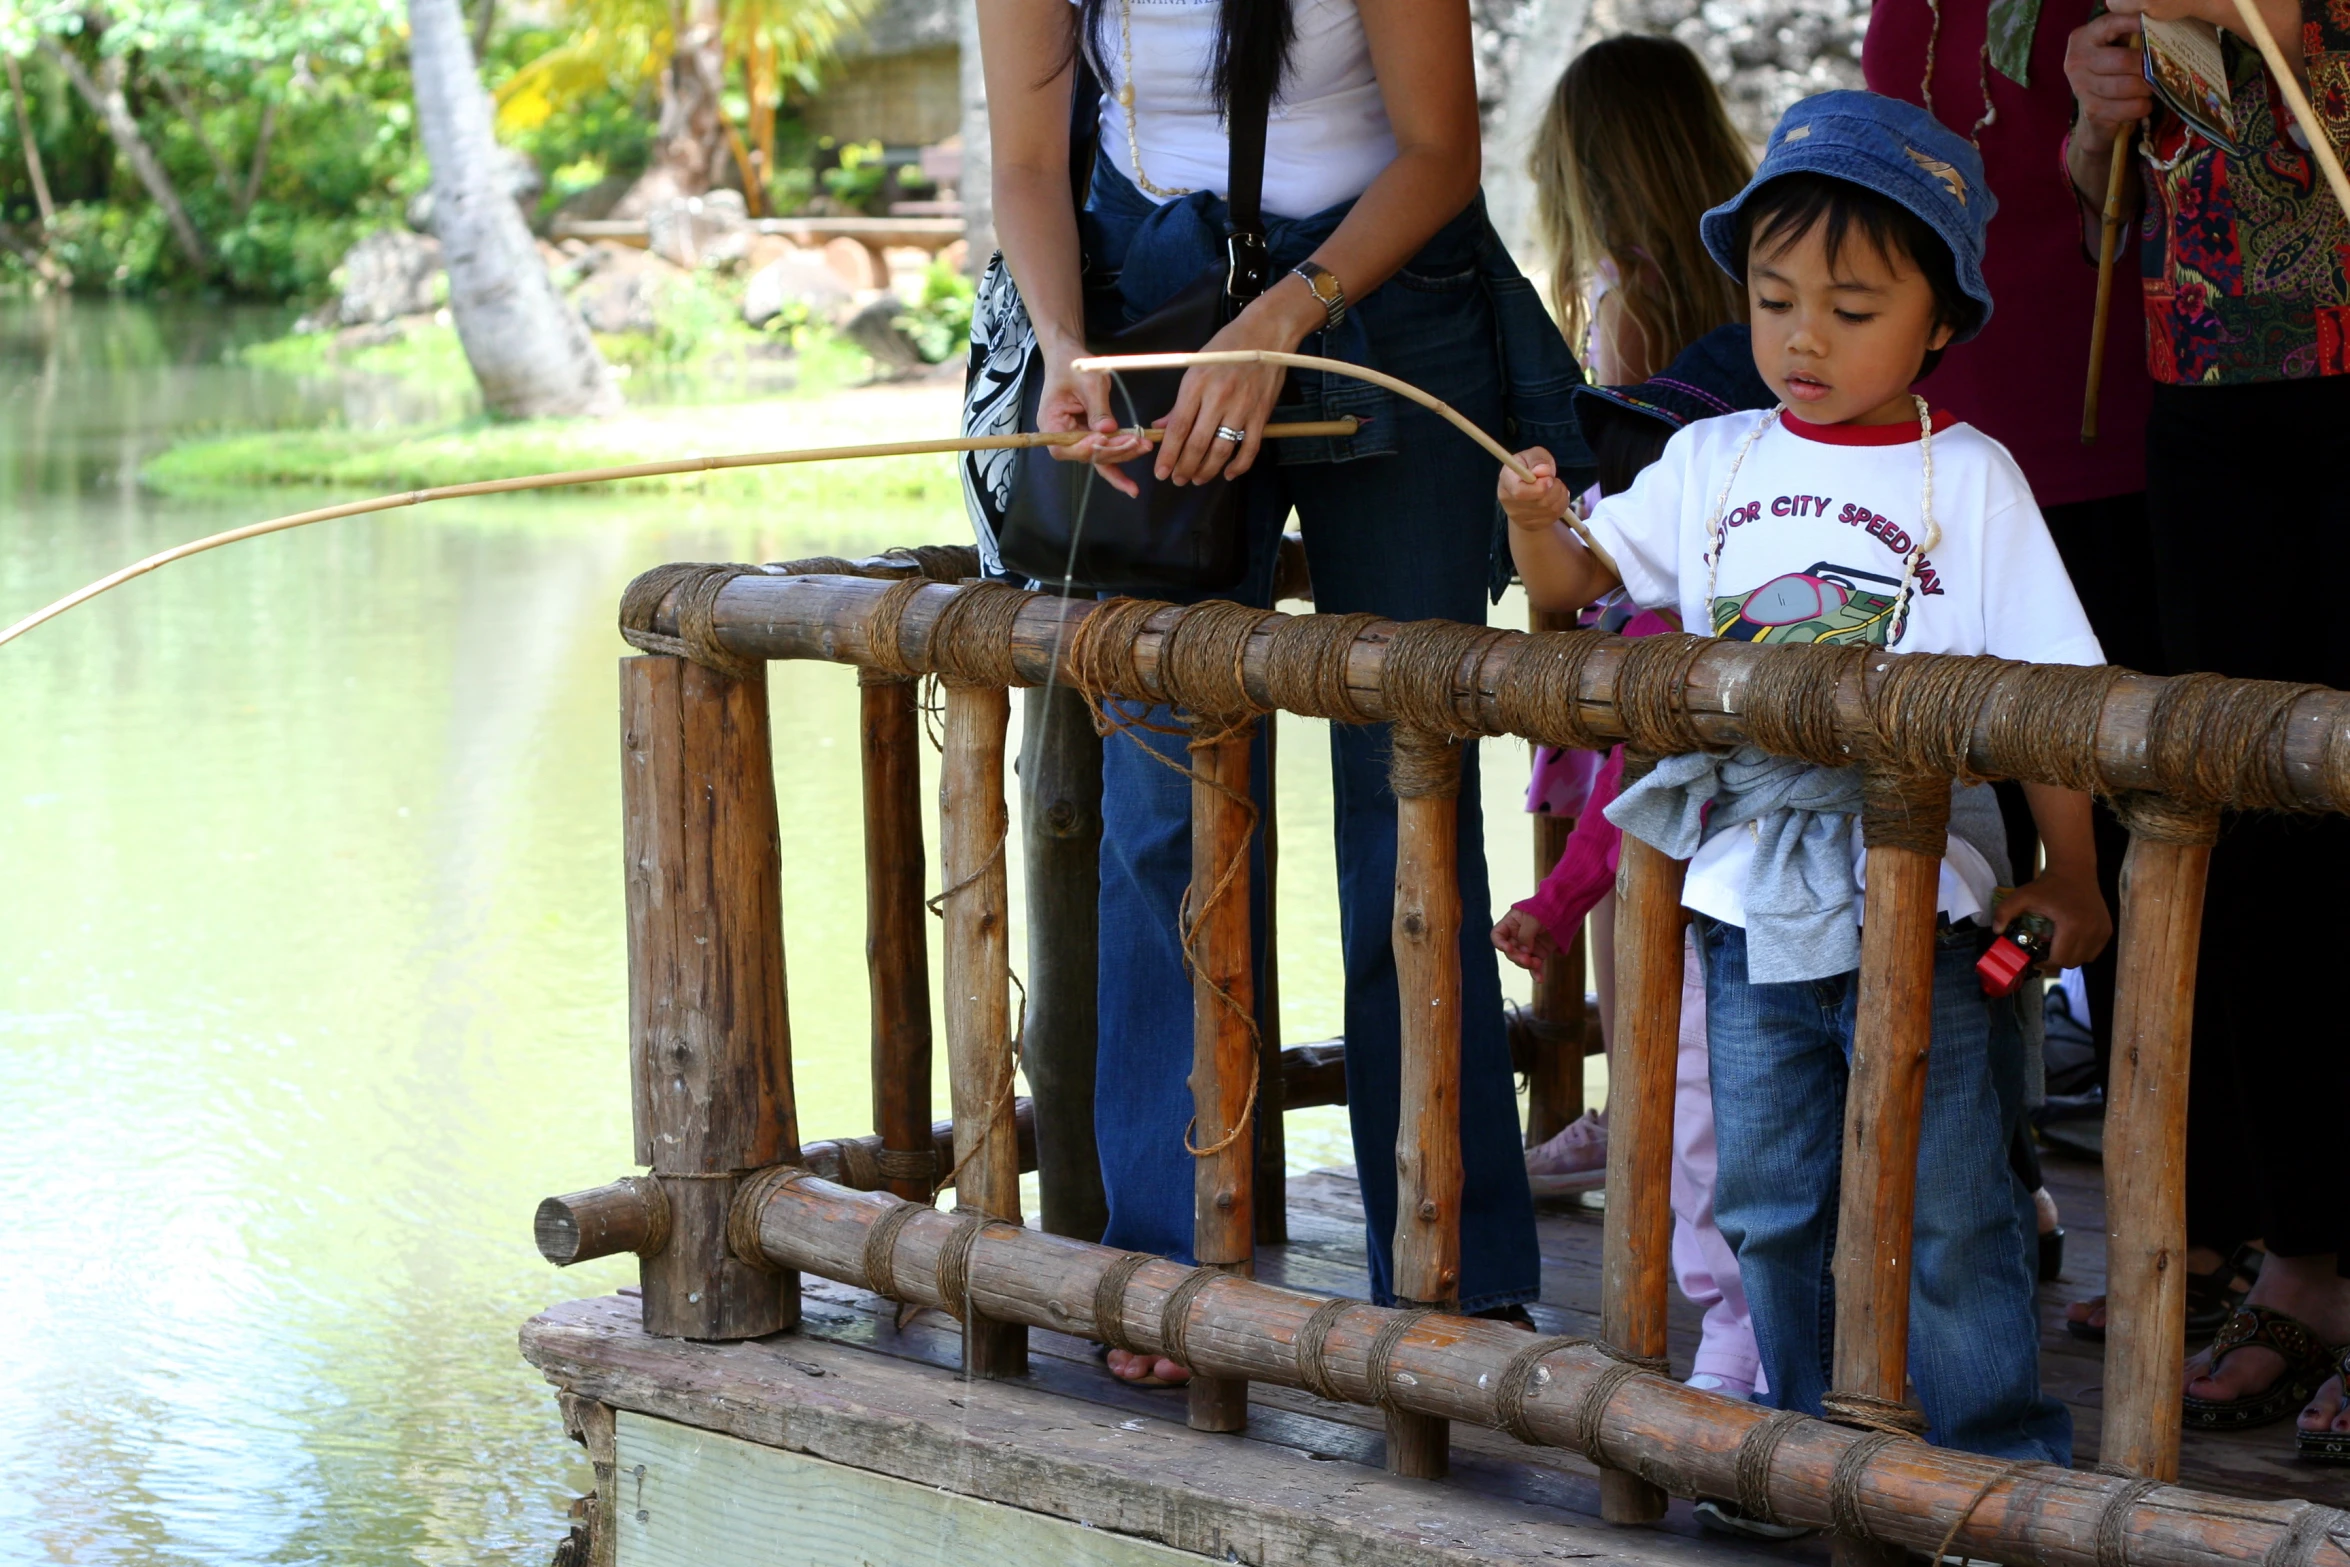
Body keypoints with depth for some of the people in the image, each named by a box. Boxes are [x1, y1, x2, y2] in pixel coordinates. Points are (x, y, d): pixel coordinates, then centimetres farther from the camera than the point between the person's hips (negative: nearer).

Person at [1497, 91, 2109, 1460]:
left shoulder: (1967, 478, -5)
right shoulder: (1715, 464, 6)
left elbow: (2047, 690, -5)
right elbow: (1574, 581, 10)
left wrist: (2071, 882, -7)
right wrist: (1538, 522, -12)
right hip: (1752, 895, 4)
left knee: (1948, 1209, -1)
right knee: (1773, 1205, 11)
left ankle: (2003, 1460, 9)